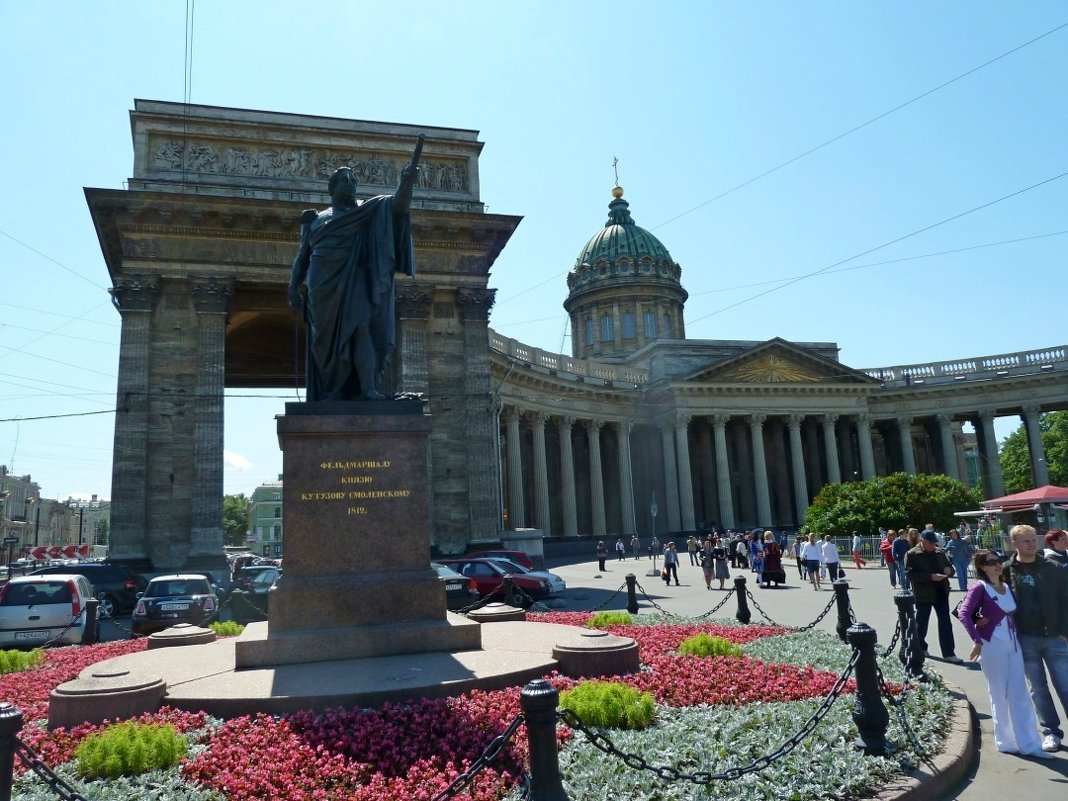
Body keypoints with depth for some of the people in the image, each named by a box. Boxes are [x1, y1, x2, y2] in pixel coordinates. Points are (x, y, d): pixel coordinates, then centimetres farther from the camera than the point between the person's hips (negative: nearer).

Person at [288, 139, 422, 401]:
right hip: (323, 285, 2)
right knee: (327, 339, 0)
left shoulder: (367, 212, 15)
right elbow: (302, 255, 19)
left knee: (361, 327, -20)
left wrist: (407, 182, -20)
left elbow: (398, 206, -1)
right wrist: (294, 285, 6)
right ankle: (333, 392, 5)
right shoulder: (315, 219, 21)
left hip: (353, 280, -2)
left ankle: (369, 388, -29)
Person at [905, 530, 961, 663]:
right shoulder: (912, 554, -7)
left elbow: (950, 568, 19)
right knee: (922, 623, 10)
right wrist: (931, 577, -25)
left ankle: (948, 653, 0)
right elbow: (910, 574, -17)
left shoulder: (940, 553, 11)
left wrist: (949, 570, -6)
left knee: (945, 623, -2)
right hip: (923, 594, -4)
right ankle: (920, 647, 30)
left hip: (941, 592, 4)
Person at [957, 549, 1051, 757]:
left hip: (1013, 645, 6)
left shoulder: (1008, 588, 10)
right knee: (999, 695, 5)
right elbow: (964, 613, -20)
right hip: (992, 646, -6)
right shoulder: (980, 588, -10)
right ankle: (1005, 742, 17)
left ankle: (1028, 744, 13)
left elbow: (1014, 615, 16)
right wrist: (977, 641, -22)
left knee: (1020, 694, 7)